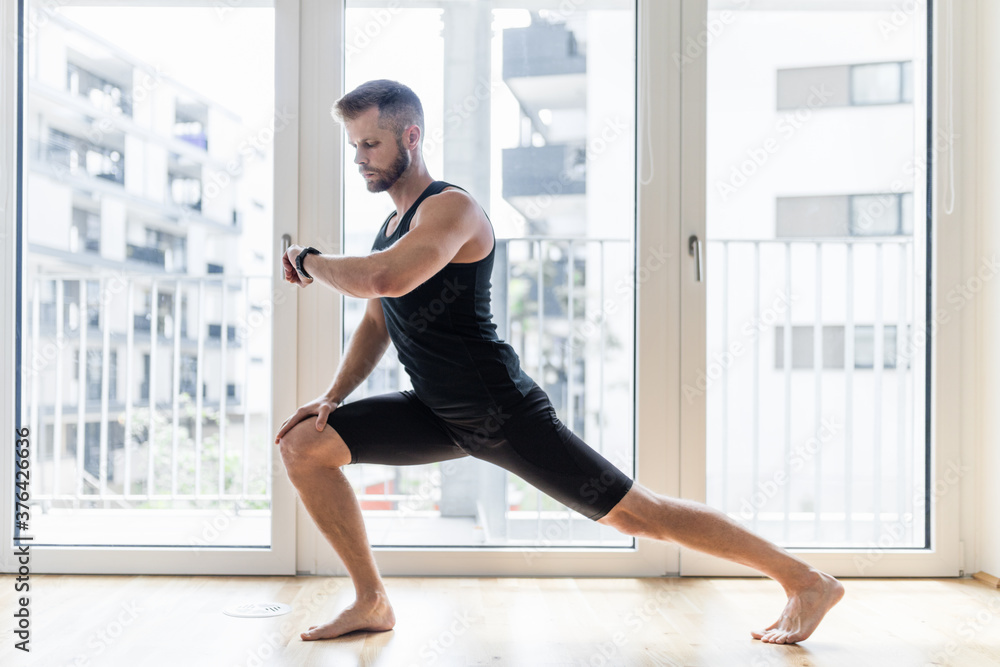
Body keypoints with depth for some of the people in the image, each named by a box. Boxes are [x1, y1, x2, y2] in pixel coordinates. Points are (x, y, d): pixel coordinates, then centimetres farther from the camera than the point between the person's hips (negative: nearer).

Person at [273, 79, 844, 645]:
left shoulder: (451, 208, -16)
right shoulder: (395, 222, 15)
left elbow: (386, 280, -35)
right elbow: (377, 324, 21)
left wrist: (309, 261, -16)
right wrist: (334, 396, 6)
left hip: (501, 412, -9)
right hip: (439, 414, 9)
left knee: (637, 513, -5)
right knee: (303, 444, 2)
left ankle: (808, 582, 10)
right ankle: (373, 603, 10)